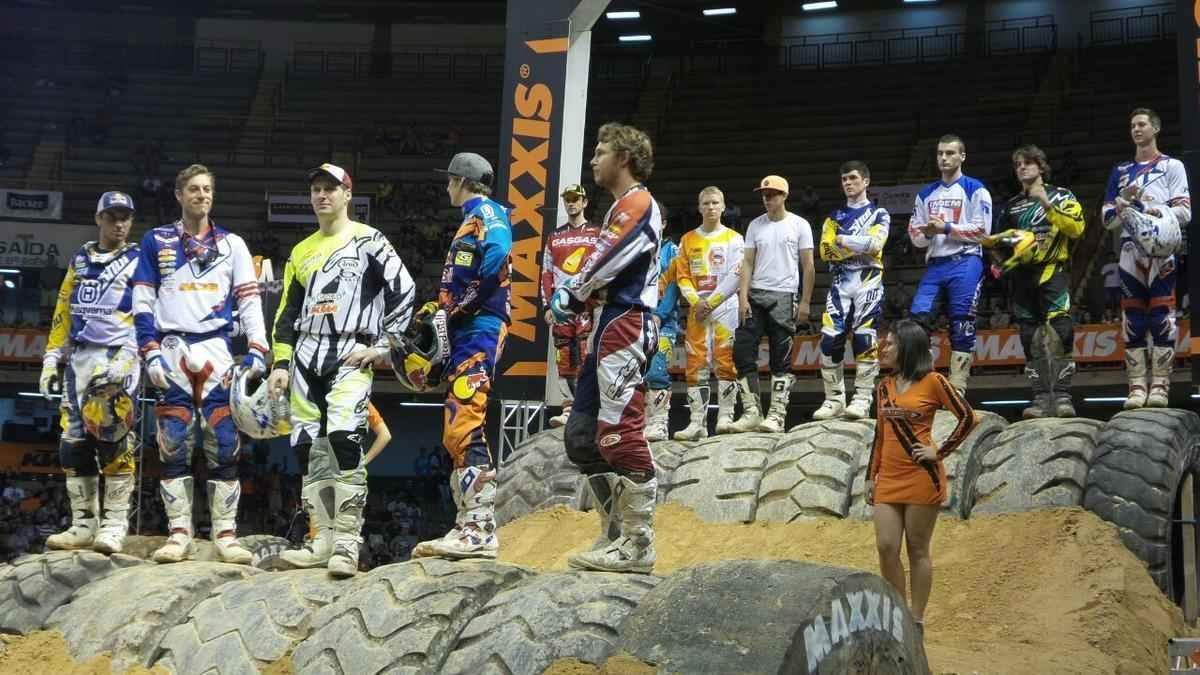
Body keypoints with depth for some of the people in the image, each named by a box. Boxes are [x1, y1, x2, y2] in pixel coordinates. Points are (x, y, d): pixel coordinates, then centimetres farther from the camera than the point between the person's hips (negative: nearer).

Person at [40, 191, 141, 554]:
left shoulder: (139, 262, 4)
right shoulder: (79, 260, 19)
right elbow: (63, 313, 20)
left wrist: (125, 360, -19)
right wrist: (51, 359, 12)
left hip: (118, 357, -6)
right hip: (79, 357, 6)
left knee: (113, 439, -15)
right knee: (74, 441, 2)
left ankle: (115, 524, -12)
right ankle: (83, 524, 7)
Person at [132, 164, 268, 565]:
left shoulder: (232, 244, 12)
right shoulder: (156, 242, 8)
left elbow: (249, 300, 7)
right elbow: (143, 303, 5)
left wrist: (257, 350, -5)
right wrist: (151, 352, -6)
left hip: (215, 348, 0)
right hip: (172, 349, 0)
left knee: (224, 441, -6)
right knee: (173, 443, -3)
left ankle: (225, 534, -5)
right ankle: (179, 533, 1)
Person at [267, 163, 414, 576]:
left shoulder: (367, 240, 2)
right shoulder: (301, 252, 20)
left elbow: (403, 290, -6)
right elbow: (288, 312, 21)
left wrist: (384, 344, -11)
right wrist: (280, 363, 12)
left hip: (351, 355, -7)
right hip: (307, 357, 7)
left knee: (343, 436, -23)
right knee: (308, 447, 3)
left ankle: (347, 542, -22)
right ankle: (323, 541, 9)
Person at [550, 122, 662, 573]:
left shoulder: (637, 203, -8)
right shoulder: (623, 208, 25)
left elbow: (602, 265, -17)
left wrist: (569, 297, -2)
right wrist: (574, 296, 4)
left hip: (624, 328, -11)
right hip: (608, 328, 11)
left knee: (621, 435, -12)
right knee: (581, 435, 11)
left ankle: (638, 545, -10)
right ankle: (615, 535, 15)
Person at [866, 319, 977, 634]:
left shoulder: (933, 382, -5)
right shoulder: (884, 387, 12)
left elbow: (967, 417, -5)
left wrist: (940, 453, -8)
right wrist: (871, 476, 15)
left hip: (921, 477, -5)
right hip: (888, 478, 5)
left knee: (918, 550, 2)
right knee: (886, 547, -1)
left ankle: (916, 620, 10)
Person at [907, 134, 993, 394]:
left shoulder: (975, 190, 2)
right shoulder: (926, 194, 19)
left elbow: (981, 231, -6)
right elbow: (915, 235, 17)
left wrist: (946, 229, -12)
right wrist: (927, 233, -6)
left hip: (965, 263, -5)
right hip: (935, 265, 5)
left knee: (962, 328, -5)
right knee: (917, 319, -10)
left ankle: (957, 390, -3)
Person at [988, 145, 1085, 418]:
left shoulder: (1060, 195, 8)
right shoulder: (1010, 206, 21)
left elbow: (1076, 227, -8)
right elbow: (998, 244, 25)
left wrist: (1047, 204, -13)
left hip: (1053, 271, -5)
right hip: (1022, 276, 5)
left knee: (1061, 333, -18)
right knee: (1031, 341, 2)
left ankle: (1062, 396, -18)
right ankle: (1042, 398, 6)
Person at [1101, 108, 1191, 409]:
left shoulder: (1172, 166, 9)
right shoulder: (1121, 171, 20)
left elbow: (1185, 213, 0)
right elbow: (1107, 219, 15)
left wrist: (1161, 211, -20)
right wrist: (1124, 200, -4)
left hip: (1161, 251, -3)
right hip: (1130, 253, 4)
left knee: (1162, 319, -8)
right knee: (1133, 321, 0)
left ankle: (1160, 387, -7)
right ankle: (1137, 388, 1)